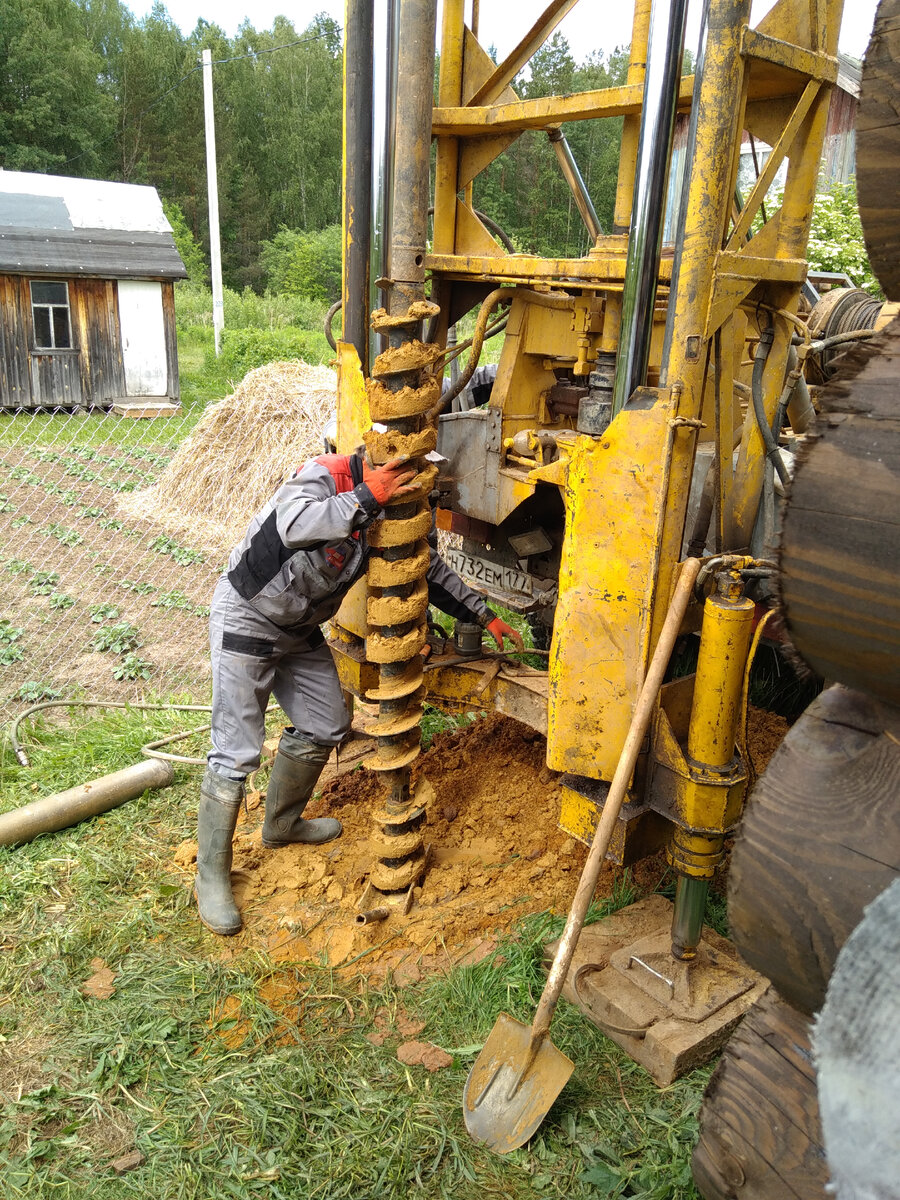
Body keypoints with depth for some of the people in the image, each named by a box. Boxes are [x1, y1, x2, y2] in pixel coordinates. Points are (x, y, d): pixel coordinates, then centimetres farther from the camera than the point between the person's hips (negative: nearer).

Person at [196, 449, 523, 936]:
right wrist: (366, 498, -48)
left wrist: (485, 616, 10)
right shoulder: (322, 475, -25)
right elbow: (295, 525, -47)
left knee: (325, 727, 14)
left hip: (301, 629, 8)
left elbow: (430, 568, 9)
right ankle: (211, 876, 8)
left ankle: (283, 823, 37)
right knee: (235, 753, -7)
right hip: (246, 619, -8)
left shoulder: (392, 509, -3)